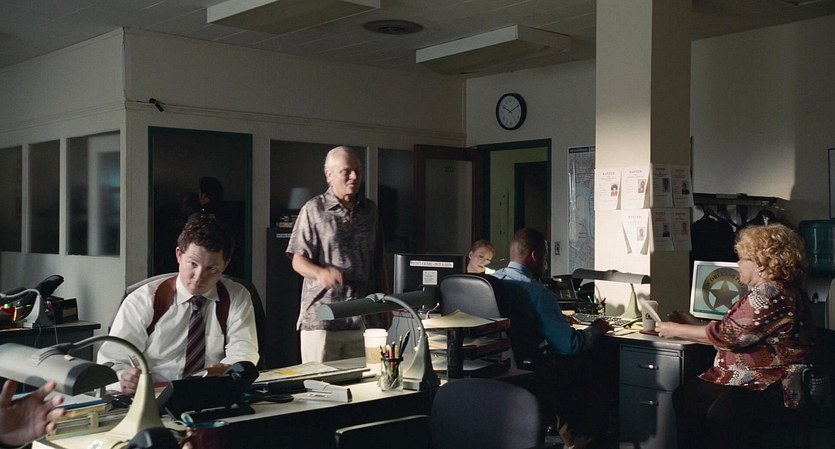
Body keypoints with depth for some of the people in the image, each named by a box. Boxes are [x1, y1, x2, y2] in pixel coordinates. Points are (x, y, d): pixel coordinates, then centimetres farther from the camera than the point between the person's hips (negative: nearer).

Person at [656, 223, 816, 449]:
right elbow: (734, 333, 19)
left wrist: (677, 330, -4)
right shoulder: (772, 291, 17)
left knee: (722, 416, -33)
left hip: (772, 390, -11)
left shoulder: (770, 295, -17)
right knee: (684, 396, -4)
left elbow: (726, 335, -16)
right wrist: (693, 324, 19)